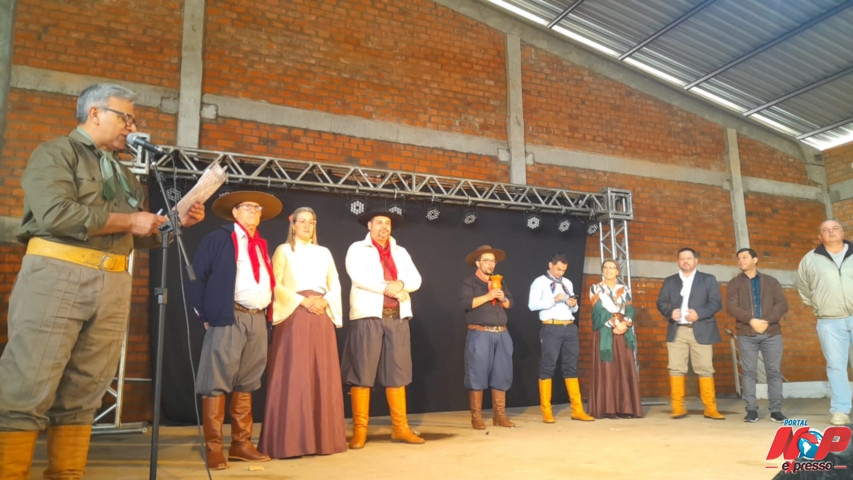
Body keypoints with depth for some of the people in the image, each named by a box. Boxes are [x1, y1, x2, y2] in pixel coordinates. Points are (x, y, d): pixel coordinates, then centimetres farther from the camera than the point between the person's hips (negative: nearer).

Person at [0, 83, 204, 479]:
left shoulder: (124, 174, 24)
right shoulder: (55, 153, 3)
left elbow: (138, 236, 24)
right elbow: (56, 213, -14)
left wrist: (176, 221, 9)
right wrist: (128, 221, -9)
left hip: (113, 284, 6)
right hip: (57, 275, -6)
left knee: (82, 395, 6)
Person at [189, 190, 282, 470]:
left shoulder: (261, 245, 21)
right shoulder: (218, 238, 2)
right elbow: (198, 275, -2)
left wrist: (266, 311, 12)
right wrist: (205, 314, -6)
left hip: (258, 320, 6)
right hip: (229, 318, -6)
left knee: (246, 384, 10)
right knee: (217, 383, -5)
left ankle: (241, 444, 17)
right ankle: (213, 448, 2)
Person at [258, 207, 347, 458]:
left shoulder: (324, 253, 18)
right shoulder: (284, 250, 6)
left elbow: (335, 285, 14)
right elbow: (276, 284, -5)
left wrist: (325, 300, -6)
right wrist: (302, 300, -14)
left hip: (321, 317, 4)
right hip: (294, 316, -4)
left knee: (322, 376, 3)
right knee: (294, 375, -7)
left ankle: (322, 437, 8)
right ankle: (291, 440, -3)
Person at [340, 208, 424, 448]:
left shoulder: (401, 252, 19)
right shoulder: (358, 249, 6)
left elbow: (416, 280, 7)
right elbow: (358, 277, -12)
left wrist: (401, 284, -13)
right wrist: (386, 287, -13)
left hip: (397, 318, 4)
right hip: (368, 317, -4)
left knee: (397, 373, 7)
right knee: (362, 373, -4)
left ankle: (400, 427, 13)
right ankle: (359, 430, 3)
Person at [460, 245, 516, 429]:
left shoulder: (499, 281, 20)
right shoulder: (469, 281, 1)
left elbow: (510, 304, 17)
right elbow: (464, 303, -14)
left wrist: (503, 298, -4)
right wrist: (488, 296, -16)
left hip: (501, 334, 6)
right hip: (479, 334, -6)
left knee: (502, 375, 5)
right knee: (477, 375, -4)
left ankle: (499, 415, 13)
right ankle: (476, 417, 3)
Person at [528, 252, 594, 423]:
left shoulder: (568, 283, 20)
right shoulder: (540, 282, 1)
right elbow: (532, 305, -10)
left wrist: (574, 305, 1)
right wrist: (553, 300, -17)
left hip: (570, 327, 6)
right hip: (551, 328, -6)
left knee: (571, 367, 8)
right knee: (548, 366, -3)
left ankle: (577, 410, 12)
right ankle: (546, 412, 3)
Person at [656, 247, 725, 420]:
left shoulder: (708, 279, 10)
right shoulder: (669, 281, 16)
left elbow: (716, 302, 1)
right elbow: (661, 302, 8)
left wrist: (699, 314, -15)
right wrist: (670, 312, -14)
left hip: (701, 331, -2)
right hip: (677, 331, 2)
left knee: (705, 369, -1)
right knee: (676, 369, -2)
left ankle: (710, 409, 6)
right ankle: (678, 408, 3)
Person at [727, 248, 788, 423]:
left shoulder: (771, 281, 12)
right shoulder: (735, 283, 8)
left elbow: (782, 304, 1)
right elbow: (731, 307, -4)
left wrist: (767, 321, -14)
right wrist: (751, 320, -18)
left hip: (772, 333, 1)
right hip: (746, 334, -1)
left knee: (774, 371, 1)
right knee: (748, 371, -2)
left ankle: (776, 410, 8)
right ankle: (751, 410, 2)